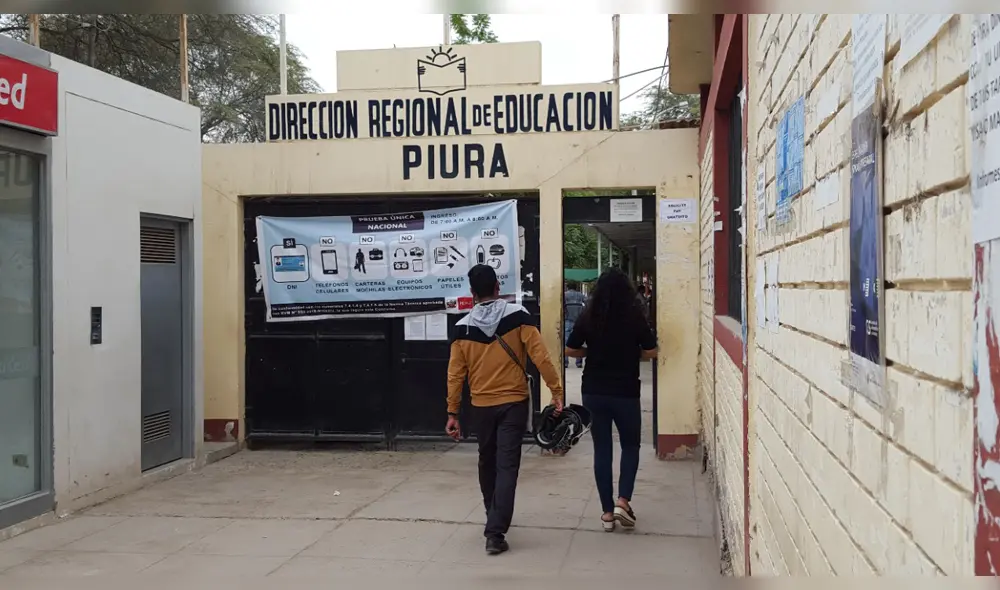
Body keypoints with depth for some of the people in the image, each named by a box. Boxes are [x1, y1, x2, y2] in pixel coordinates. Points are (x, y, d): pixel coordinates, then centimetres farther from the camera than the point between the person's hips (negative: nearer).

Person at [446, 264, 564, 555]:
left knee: (488, 463, 20)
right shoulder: (517, 316, -8)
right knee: (507, 466, -2)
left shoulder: (463, 327, -3)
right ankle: (495, 532, -11)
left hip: (482, 406, 2)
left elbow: (455, 374, -1)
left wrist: (452, 413, 5)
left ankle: (493, 520, 36)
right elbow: (540, 356, -12)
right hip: (514, 403, -2)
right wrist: (556, 391, -7)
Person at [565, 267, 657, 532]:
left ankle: (607, 512, 12)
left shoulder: (588, 318, -4)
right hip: (625, 392, -2)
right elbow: (651, 352, -4)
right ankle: (623, 501, 1)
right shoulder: (635, 317, -9)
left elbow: (570, 350, 2)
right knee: (631, 446, 16)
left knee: (602, 449, 10)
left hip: (593, 392, 2)